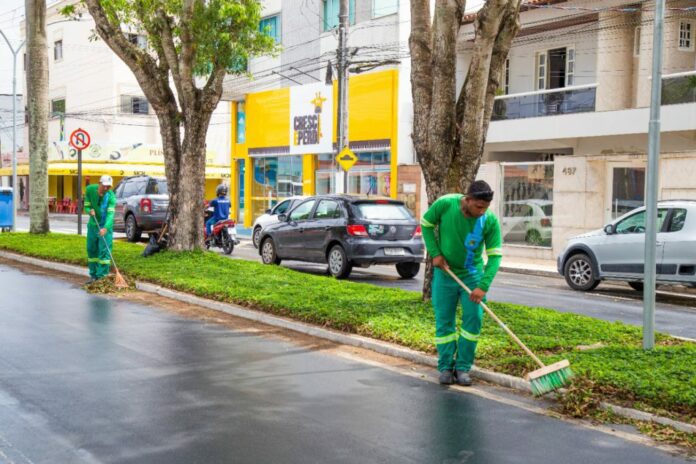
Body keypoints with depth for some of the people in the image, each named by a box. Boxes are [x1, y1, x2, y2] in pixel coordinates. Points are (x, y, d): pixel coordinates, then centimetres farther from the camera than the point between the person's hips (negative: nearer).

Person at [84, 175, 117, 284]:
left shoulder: (111, 196, -21)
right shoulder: (90, 190, -11)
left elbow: (110, 213, -30)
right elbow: (86, 206, -4)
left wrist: (105, 228, -44)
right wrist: (89, 211, -28)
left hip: (105, 226, -4)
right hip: (92, 224, 4)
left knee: (104, 250, -9)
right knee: (91, 249, 10)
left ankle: (102, 276, -5)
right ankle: (93, 275, 21)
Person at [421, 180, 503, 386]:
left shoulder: (490, 221, -20)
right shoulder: (445, 204, -21)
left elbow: (495, 255, -18)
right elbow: (426, 224, -3)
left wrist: (483, 286, -27)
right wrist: (435, 253, -10)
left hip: (472, 275, 0)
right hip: (445, 273, 0)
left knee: (473, 318, -6)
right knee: (444, 321, 4)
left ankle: (463, 367, 7)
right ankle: (445, 367, 16)